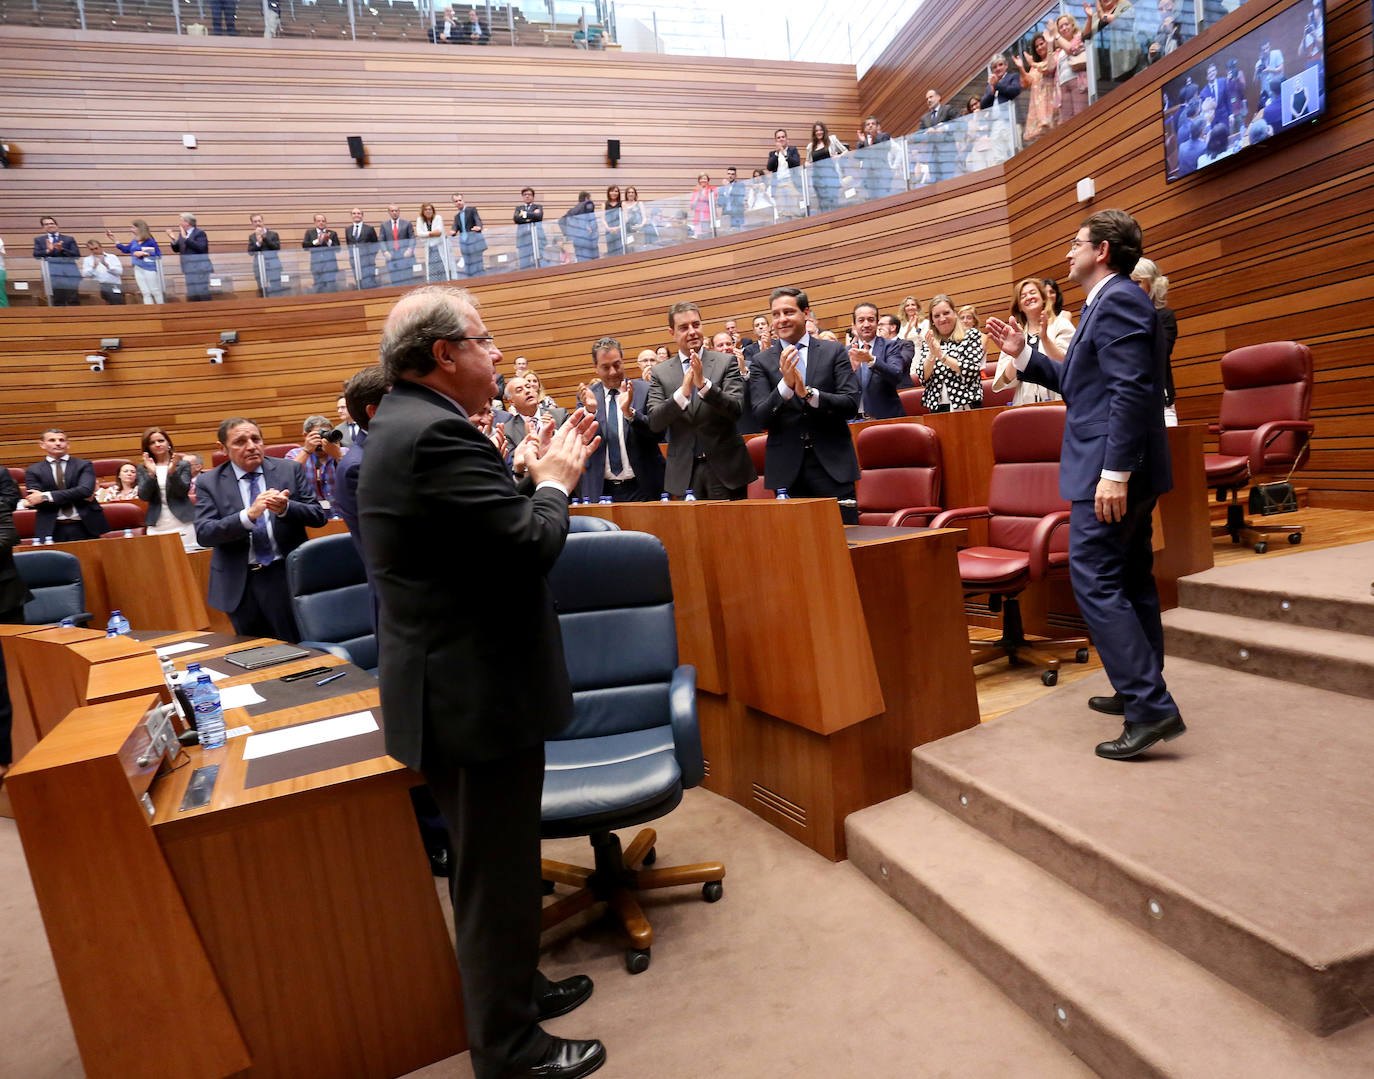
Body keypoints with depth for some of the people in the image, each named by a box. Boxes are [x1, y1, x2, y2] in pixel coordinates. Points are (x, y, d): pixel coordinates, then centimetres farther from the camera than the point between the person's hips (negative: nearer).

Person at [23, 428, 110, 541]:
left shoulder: (84, 465, 7)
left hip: (85, 527, 0)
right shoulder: (33, 471, 10)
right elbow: (34, 501, -3)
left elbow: (85, 490, -10)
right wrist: (78, 497, -11)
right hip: (52, 531, 1)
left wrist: (46, 496, -14)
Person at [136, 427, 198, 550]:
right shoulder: (142, 469, 11)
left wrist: (172, 471, -18)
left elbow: (184, 491, -5)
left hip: (182, 523, -1)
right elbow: (144, 496, -1)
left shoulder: (183, 464, 6)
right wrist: (151, 473, -13)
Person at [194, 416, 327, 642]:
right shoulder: (208, 483, 2)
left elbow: (319, 516, 0)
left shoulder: (289, 470, 3)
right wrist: (249, 515, -24)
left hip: (287, 575, -1)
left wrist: (286, 508, -21)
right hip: (240, 585, 1)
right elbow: (203, 534, -9)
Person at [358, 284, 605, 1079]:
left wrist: (535, 475, 5)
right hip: (477, 692, -11)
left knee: (494, 864, 25)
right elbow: (531, 546, -26)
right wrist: (554, 482, -8)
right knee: (498, 872, 6)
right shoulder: (437, 433, -22)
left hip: (457, 684, 11)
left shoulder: (407, 425, 11)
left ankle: (513, 989, 45)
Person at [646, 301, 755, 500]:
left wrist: (703, 384, -24)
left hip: (724, 468, -1)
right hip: (683, 473, 1)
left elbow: (736, 410, -9)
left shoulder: (726, 362, 1)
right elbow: (655, 423, -6)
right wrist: (683, 392, -22)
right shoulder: (659, 373, 5)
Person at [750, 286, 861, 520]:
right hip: (786, 471, 0)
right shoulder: (761, 362, 5)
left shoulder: (834, 351, 5)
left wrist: (808, 393, -18)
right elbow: (761, 419, -4)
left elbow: (851, 406, -4)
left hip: (832, 466, 0)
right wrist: (785, 384, -20)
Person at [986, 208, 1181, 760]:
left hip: (1109, 470, -11)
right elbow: (1080, 383, 21)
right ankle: (1141, 691, 27)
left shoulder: (1118, 300, -13)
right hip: (1124, 471, 11)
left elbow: (1132, 390, -23)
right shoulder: (1112, 302, 20)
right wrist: (1023, 354, 15)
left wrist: (1114, 472, -26)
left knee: (1095, 582, -11)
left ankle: (1150, 707, -8)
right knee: (1129, 582, 16)